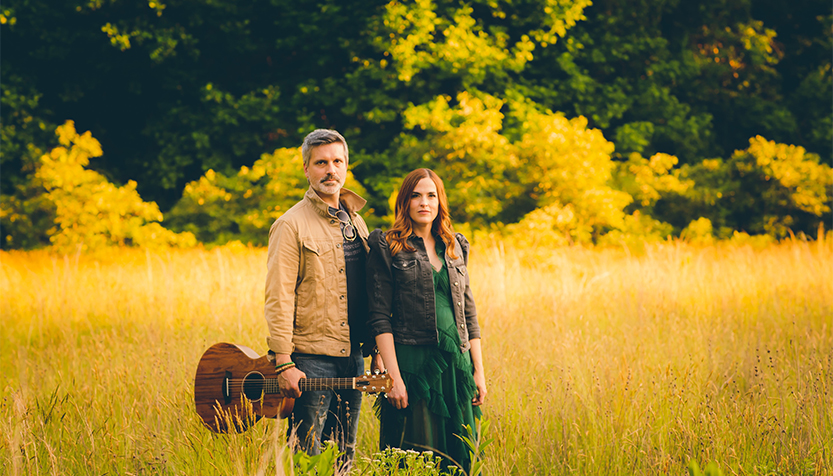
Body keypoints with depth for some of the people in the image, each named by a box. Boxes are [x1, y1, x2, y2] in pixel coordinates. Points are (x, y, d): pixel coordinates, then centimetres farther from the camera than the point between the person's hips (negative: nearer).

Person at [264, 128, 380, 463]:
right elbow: (278, 298, -12)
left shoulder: (355, 221, 14)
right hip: (311, 357, -7)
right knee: (308, 459, -5)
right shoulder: (291, 225, -8)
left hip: (352, 357, 7)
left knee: (345, 454, 11)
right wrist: (284, 363, -18)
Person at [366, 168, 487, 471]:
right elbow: (379, 318, -6)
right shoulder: (388, 248, -1)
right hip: (411, 364, -5)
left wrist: (479, 371, 9)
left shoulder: (455, 247, 15)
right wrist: (394, 377, -14)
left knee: (458, 458, 4)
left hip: (456, 366, 5)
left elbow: (469, 313, 16)